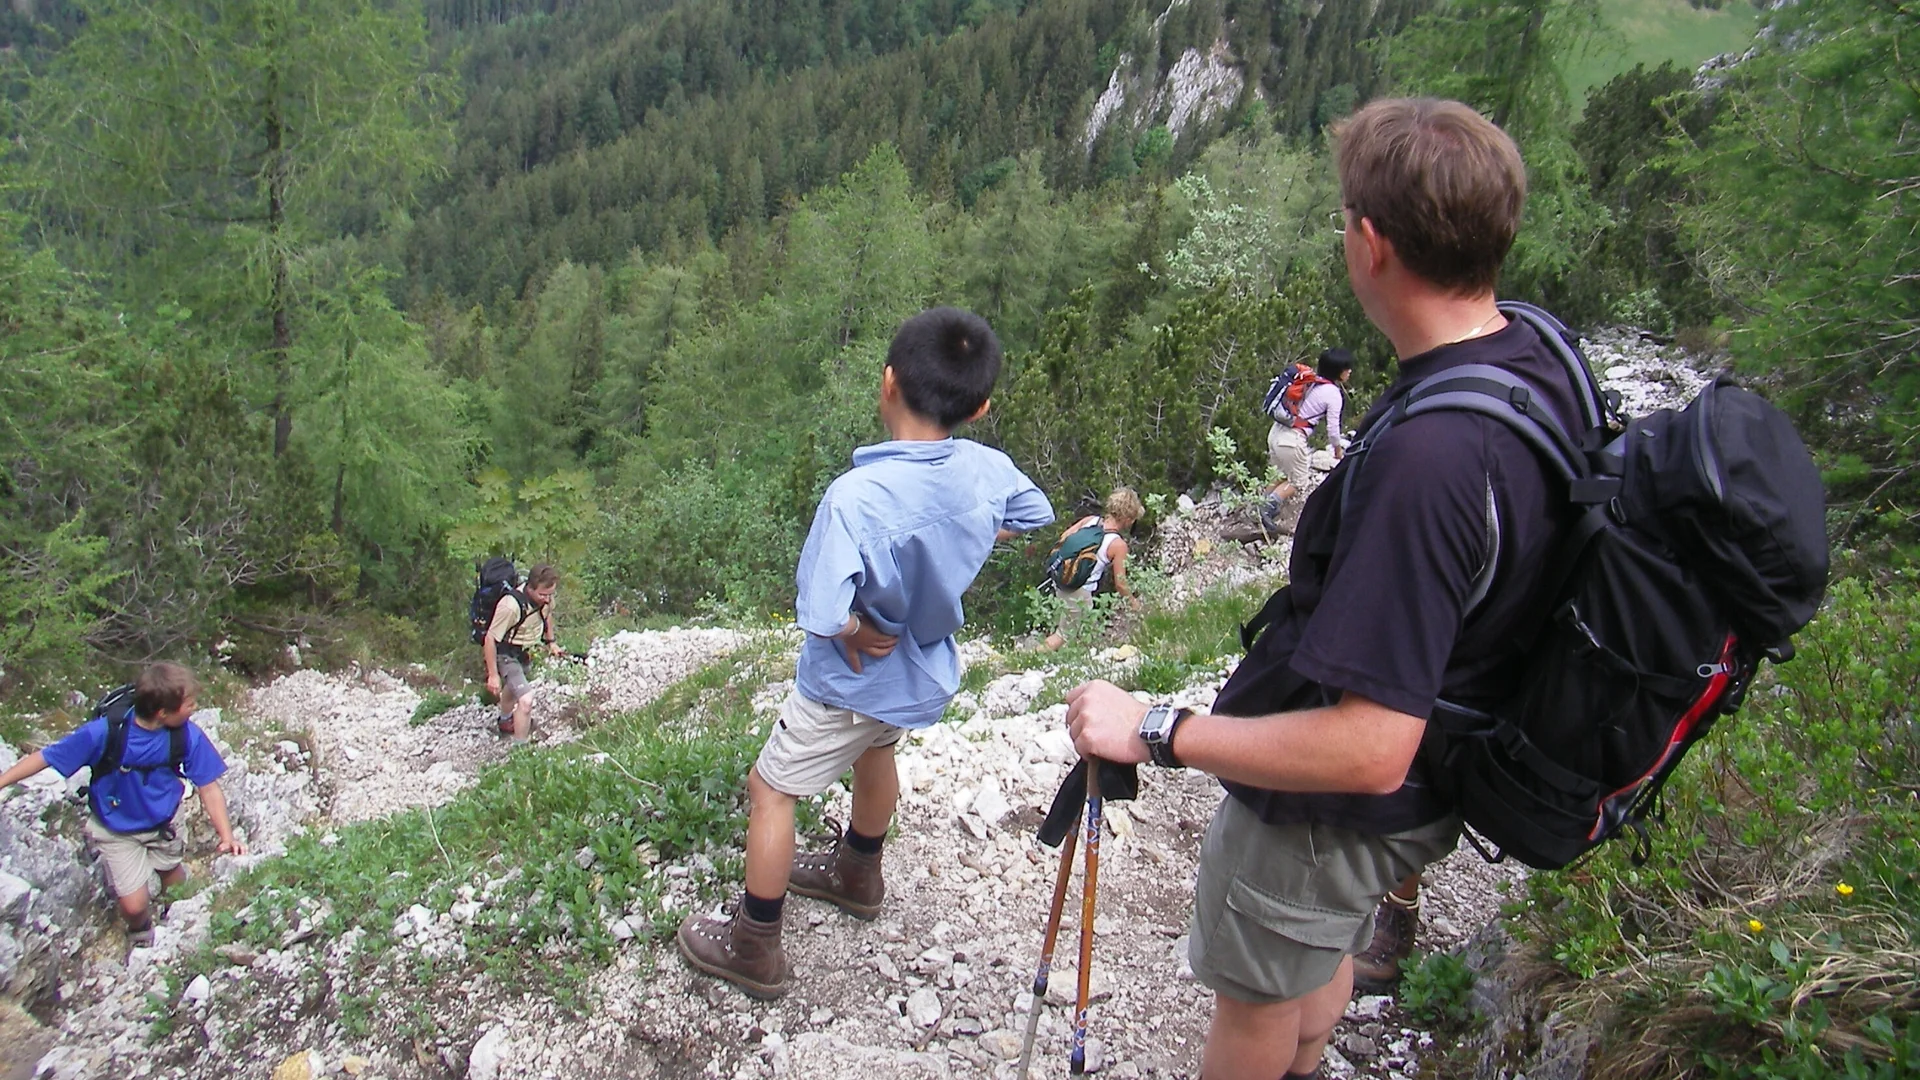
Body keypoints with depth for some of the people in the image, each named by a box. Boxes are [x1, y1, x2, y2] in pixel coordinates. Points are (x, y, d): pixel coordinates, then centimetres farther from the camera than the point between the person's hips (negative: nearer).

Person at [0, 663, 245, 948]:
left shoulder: (188, 735, -25)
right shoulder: (105, 732, -31)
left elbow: (208, 788, -18)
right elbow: (45, 757, -16)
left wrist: (226, 837, -25)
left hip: (161, 826, 2)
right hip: (115, 831, -2)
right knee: (135, 906, -7)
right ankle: (140, 934, 29)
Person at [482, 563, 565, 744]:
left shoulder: (545, 598, -19)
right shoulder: (511, 605, -40)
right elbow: (490, 639, -30)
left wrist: (551, 642, 13)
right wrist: (493, 675, -24)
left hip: (526, 652, 8)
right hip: (506, 654, -8)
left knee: (514, 686, 34)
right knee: (526, 700, -22)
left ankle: (505, 721, 62)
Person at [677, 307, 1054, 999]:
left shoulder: (857, 495, -36)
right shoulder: (988, 471, -16)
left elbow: (821, 615, -39)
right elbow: (1033, 518, 6)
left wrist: (854, 631, -17)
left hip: (852, 684, -7)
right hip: (927, 671, 7)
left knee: (770, 789, 13)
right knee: (876, 754, 33)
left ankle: (755, 949, 26)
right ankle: (858, 876, 57)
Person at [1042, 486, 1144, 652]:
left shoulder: (1090, 520, -2)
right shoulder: (1118, 545, -17)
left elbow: (1063, 538, 4)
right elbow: (1120, 584, -10)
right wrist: (1134, 602, 7)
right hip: (1080, 593, -7)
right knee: (1064, 635, 8)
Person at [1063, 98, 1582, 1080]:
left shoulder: (1428, 456, -41)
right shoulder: (1538, 353, -10)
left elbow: (1369, 749, -39)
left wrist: (1151, 731, -32)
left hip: (1325, 811, -9)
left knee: (1254, 997, 21)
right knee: (1329, 950, 35)